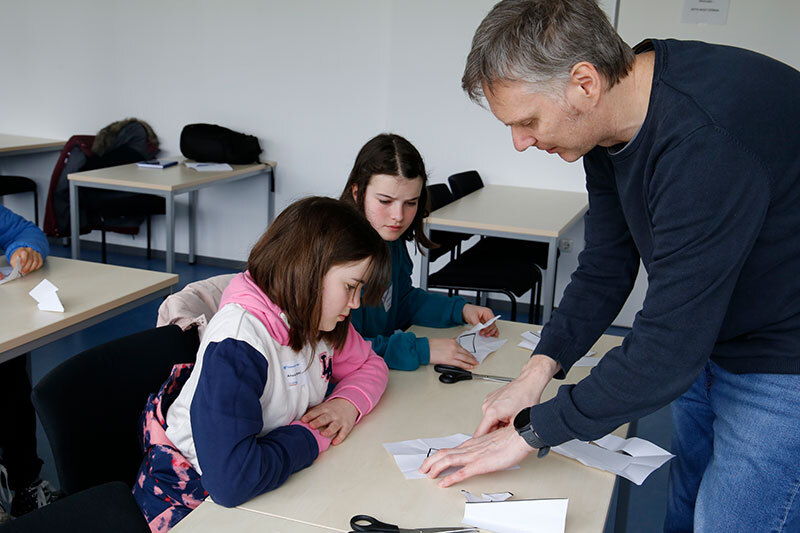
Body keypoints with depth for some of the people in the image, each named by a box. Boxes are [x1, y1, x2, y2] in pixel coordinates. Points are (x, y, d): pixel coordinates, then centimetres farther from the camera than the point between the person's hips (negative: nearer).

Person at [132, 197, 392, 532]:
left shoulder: (315, 317, -4)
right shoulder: (237, 343, -29)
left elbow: (370, 365, 11)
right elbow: (231, 481, -38)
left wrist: (347, 404, -11)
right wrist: (313, 435, -22)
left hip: (272, 487, 8)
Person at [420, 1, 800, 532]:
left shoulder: (705, 143, -35)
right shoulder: (610, 124, -4)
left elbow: (669, 348, -32)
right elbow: (607, 267, 5)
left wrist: (532, 430, -21)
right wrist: (539, 370, -7)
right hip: (707, 341, 8)